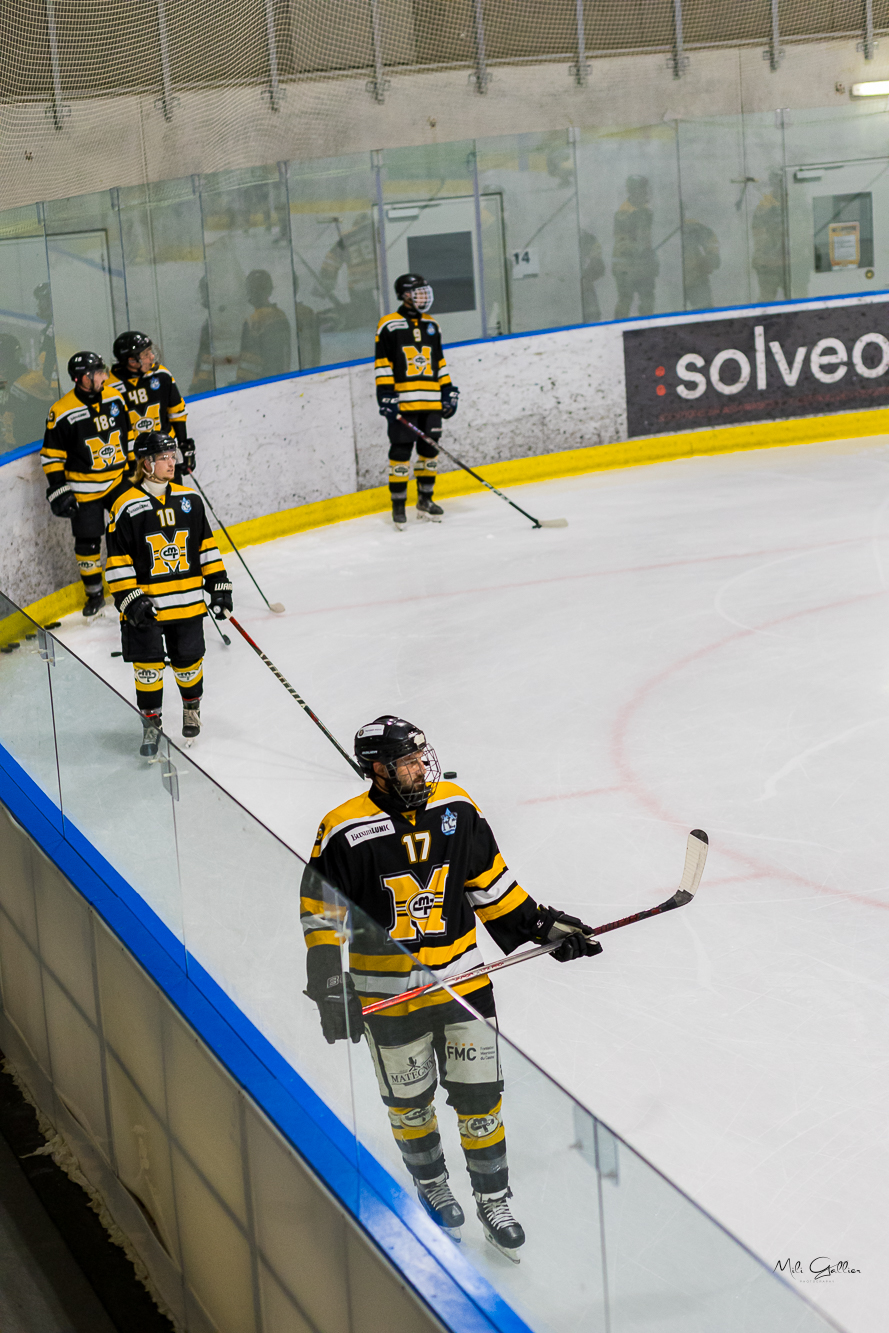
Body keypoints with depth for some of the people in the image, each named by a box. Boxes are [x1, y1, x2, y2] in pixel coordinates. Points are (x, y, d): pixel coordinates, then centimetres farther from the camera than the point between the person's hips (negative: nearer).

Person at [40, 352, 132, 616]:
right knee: (87, 542, 3)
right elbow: (51, 455, -11)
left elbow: (128, 435, 12)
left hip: (119, 481, 4)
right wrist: (58, 490, -14)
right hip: (85, 490, -4)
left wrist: (136, 466, 14)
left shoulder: (114, 397, -1)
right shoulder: (63, 412, -17)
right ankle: (94, 594, 20)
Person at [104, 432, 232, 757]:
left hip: (187, 602, 3)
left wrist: (219, 585, 7)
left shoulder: (190, 499, 4)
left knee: (188, 660, 11)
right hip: (146, 604, -3)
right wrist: (129, 599, -14)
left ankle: (192, 706, 38)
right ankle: (151, 722, 17)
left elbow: (206, 546, 11)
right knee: (148, 666, 0)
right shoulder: (127, 507, -9)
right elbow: (118, 561, -8)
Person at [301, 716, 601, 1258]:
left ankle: (494, 1197, 22)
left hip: (463, 977, 3)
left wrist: (542, 925, 5)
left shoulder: (456, 807, -5)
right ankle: (430, 1183, 39)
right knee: (410, 1100, 15)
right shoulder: (346, 832, -17)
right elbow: (321, 913, -10)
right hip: (389, 991, -2)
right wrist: (330, 986, -15)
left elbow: (489, 880, 8)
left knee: (479, 1094, 6)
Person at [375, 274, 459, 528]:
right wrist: (385, 395, -12)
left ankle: (425, 500, 20)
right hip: (402, 402, -6)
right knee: (401, 451, -5)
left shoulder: (432, 326, 15)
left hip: (432, 402, 6)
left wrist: (449, 390, 15)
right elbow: (382, 364, -5)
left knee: (429, 449, 8)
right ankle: (398, 505, 2)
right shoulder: (389, 325, -2)